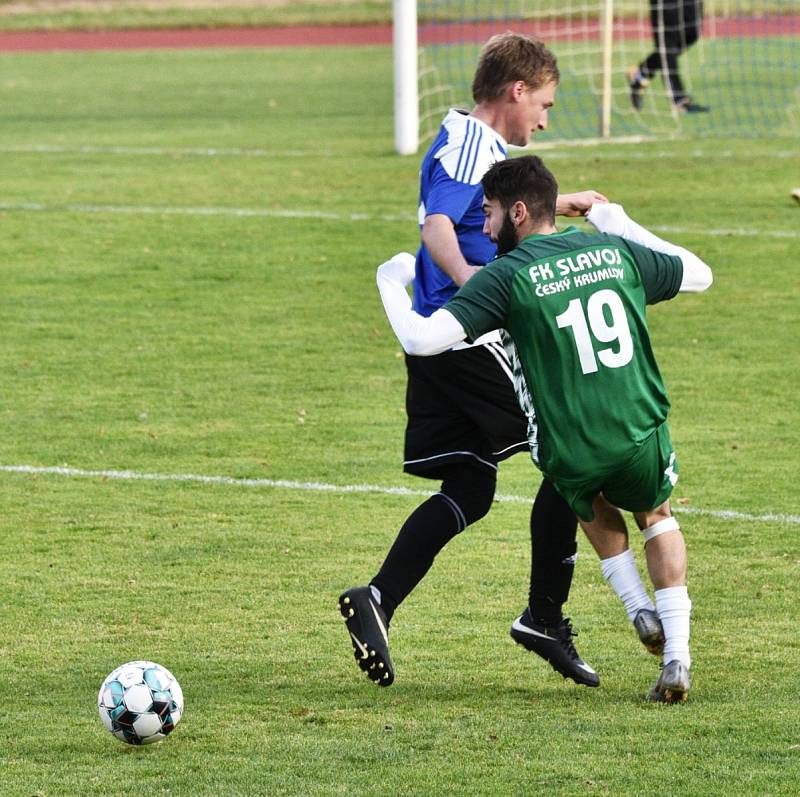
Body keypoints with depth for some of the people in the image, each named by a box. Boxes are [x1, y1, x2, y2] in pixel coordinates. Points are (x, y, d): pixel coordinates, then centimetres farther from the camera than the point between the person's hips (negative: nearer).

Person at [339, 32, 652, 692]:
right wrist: (464, 274, -46)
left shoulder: (481, 145, 20)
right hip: (471, 336, -10)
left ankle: (376, 600, -3)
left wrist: (562, 207, 53)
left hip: (443, 344, 10)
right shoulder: (467, 142, -11)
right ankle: (545, 616, 2)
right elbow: (437, 225, -28)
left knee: (468, 491, 10)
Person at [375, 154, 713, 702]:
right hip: (641, 437, 2)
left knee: (592, 505, 35)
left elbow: (421, 339, -14)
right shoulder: (615, 252, 5)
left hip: (569, 452, -2)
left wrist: (392, 282, 5)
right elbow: (699, 275, 23)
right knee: (656, 516, 31)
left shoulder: (507, 276, -8)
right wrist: (625, 226, 32)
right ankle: (677, 658, 16)